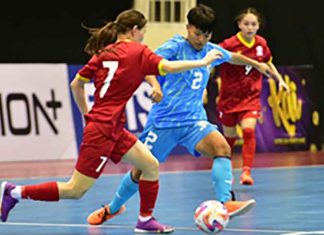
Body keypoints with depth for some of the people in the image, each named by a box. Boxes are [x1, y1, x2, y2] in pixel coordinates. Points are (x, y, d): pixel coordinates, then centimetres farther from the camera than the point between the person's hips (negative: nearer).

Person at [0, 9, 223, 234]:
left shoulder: (103, 53, 11)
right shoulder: (138, 52, -8)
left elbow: (76, 85, 14)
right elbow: (169, 67, -19)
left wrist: (87, 114, 22)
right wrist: (202, 62, -8)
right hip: (104, 130, -9)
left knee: (151, 165, 12)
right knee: (76, 190, -4)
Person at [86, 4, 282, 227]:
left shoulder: (211, 50, 10)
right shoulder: (175, 46, -8)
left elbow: (233, 57, 33)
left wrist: (256, 64, 43)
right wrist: (155, 85, -42)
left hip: (194, 120, 4)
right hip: (164, 119, -4)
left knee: (222, 148, -25)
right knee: (141, 170, 5)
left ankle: (225, 204, -32)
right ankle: (113, 208, 31)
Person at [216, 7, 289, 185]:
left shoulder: (261, 44, -3)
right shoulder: (229, 45, -17)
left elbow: (268, 63, 16)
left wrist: (280, 80, 10)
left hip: (251, 96, 1)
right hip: (229, 97, -1)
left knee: (248, 131, -20)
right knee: (229, 137, 11)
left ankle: (246, 171, -19)